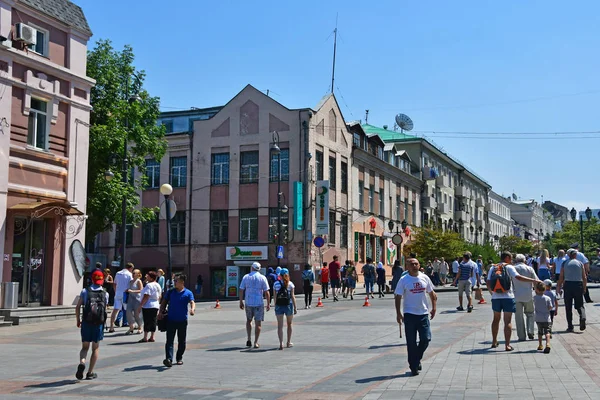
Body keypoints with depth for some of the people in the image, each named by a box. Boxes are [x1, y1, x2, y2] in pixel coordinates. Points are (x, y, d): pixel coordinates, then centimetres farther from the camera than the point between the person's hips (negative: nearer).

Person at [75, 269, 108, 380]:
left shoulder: (85, 291, 1)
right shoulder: (105, 293, 2)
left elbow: (78, 307, -4)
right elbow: (105, 308, 1)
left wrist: (78, 320, 8)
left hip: (86, 322, 0)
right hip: (99, 323, 0)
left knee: (85, 347, 13)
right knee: (96, 348, 12)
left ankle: (82, 363, -15)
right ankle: (90, 372, 12)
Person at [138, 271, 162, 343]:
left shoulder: (149, 285, -15)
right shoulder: (158, 285, 12)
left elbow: (146, 297, -19)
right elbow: (159, 296, 18)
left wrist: (140, 305, -14)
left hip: (148, 306, -8)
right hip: (156, 306, 8)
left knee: (147, 322, -4)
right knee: (153, 321, 9)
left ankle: (145, 337, -2)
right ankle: (152, 337, 11)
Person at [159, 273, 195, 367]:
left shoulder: (188, 293, -1)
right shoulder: (170, 292, 8)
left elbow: (192, 302, -14)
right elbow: (164, 301, 12)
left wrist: (192, 309, -35)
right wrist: (161, 312, 0)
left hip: (182, 320, -1)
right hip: (171, 320, 1)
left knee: (181, 341, 10)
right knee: (169, 340, -9)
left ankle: (179, 358, 25)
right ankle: (169, 359, -18)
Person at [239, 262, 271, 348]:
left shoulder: (246, 277, 2)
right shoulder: (262, 278, -3)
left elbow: (241, 290, 2)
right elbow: (266, 292, -5)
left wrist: (241, 302, 11)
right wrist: (268, 304, 1)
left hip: (248, 303, 2)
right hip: (259, 303, -2)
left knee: (248, 320, 21)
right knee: (258, 323, 6)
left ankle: (249, 340, 14)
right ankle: (256, 343, 4)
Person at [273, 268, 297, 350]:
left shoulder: (276, 284, 0)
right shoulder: (290, 284, -3)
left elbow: (275, 297, -1)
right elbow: (292, 296, -5)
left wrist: (275, 307, 5)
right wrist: (295, 307, -1)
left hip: (279, 306, 0)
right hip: (288, 305, 0)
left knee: (280, 325, 3)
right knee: (289, 324, 16)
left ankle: (281, 343, -6)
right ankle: (289, 343, 24)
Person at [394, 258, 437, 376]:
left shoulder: (425, 278, 4)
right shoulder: (403, 280, -5)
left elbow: (432, 293, 15)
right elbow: (398, 297, -4)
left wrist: (433, 308, 7)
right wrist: (398, 313, -10)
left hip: (423, 314, 3)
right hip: (409, 314, -3)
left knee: (426, 339, 0)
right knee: (411, 342, 1)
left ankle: (417, 359, 25)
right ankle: (414, 366, 11)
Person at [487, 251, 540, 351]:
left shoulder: (493, 268, 8)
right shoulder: (509, 267, -4)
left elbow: (488, 283, 5)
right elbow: (518, 277, -17)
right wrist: (533, 280, -15)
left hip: (496, 297, 4)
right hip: (508, 297, -4)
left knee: (496, 319, 20)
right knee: (507, 321, 0)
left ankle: (494, 342, 28)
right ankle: (507, 345, -4)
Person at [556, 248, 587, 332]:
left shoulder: (564, 264, 6)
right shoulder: (580, 263, 5)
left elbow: (561, 278, 3)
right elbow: (584, 277, 2)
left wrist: (559, 288, 10)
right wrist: (584, 288, 10)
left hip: (568, 285, 0)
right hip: (578, 285, 0)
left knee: (568, 307, 6)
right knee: (579, 305, 9)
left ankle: (570, 326, 4)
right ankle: (582, 317, -22)